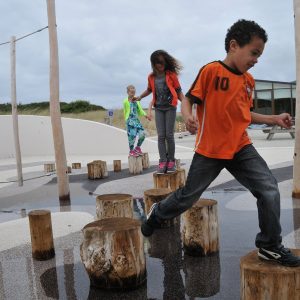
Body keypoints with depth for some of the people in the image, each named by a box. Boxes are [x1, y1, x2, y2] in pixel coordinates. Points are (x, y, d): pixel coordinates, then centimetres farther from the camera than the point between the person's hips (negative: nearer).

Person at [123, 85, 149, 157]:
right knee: (132, 135, -13)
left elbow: (140, 110, 12)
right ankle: (131, 151, 3)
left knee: (142, 134, -6)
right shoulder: (126, 101, 0)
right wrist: (127, 119, 7)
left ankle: (138, 147, 16)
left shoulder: (136, 101, 12)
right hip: (130, 121, -5)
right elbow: (125, 112, 8)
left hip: (137, 120, 5)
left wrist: (145, 115, -3)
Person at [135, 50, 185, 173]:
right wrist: (139, 97, 23)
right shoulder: (151, 77, 6)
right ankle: (162, 162, -2)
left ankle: (171, 161, 6)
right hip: (158, 108, 3)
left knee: (169, 135, -5)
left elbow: (178, 90, 1)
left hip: (170, 107, -3)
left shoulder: (171, 75, -2)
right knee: (160, 136, -3)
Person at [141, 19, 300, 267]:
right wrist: (188, 116, -30)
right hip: (209, 150, -5)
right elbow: (188, 99, -9)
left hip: (241, 147, 5)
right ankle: (158, 214, 38)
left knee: (269, 190, -8)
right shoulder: (211, 70, -10)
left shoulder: (248, 80, 9)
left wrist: (274, 119, 9)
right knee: (188, 196, 8)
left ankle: (270, 246, 8)